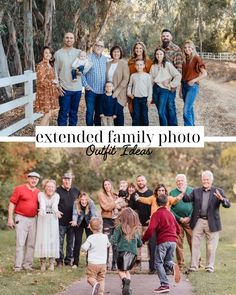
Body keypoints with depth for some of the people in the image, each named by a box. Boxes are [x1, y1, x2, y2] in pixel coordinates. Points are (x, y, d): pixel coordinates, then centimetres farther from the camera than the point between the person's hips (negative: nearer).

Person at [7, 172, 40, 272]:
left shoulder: (38, 192, 11)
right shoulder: (19, 189, -3)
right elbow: (12, 203, -4)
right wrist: (10, 218, -10)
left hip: (33, 219, 5)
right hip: (21, 218, -5)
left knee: (31, 244, 5)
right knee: (20, 243, -9)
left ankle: (28, 265, 11)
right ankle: (18, 266, -7)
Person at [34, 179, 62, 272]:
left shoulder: (56, 195, -1)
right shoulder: (41, 194, -4)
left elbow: (55, 204, -22)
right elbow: (42, 203, -26)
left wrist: (56, 211, -45)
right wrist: (42, 210, -48)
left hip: (53, 219, 1)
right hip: (43, 218, -1)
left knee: (53, 239, -3)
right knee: (42, 239, -6)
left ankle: (52, 263, 2)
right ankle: (43, 263, 1)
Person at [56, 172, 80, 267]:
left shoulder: (76, 191, 11)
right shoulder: (57, 191, -2)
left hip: (72, 222, 4)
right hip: (61, 222, -3)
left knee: (71, 242, 9)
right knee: (60, 242, 0)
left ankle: (69, 260, 18)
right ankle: (60, 260, 9)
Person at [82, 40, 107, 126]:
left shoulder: (105, 60, 10)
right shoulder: (88, 58, -3)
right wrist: (86, 85, -9)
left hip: (102, 91, 4)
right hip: (91, 90, -4)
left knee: (99, 112, 11)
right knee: (90, 111, 0)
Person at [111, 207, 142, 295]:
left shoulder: (120, 227, -4)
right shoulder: (136, 229, 7)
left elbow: (113, 241, -8)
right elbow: (140, 244, 16)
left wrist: (111, 238, 14)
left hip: (122, 252, -3)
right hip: (133, 253, 3)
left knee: (121, 270, 15)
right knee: (127, 270, 22)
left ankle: (125, 280, -16)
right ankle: (127, 287, 3)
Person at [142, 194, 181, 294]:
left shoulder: (157, 214, -2)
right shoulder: (170, 213, 16)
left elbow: (150, 229, -14)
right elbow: (178, 228, 22)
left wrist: (143, 240, -5)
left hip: (162, 241, -5)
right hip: (173, 241, 6)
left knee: (158, 263, 4)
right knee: (167, 261, 19)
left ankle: (164, 285, -6)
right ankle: (173, 266, -16)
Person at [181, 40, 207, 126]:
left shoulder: (196, 58, -8)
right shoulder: (185, 60, 11)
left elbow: (204, 74, -11)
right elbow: (183, 75, 14)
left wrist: (193, 80, -17)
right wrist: (181, 89, 13)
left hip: (193, 86, -7)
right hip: (184, 86, 7)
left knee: (186, 110, -13)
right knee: (190, 109, 14)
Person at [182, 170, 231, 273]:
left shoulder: (218, 191, 2)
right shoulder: (196, 191, 9)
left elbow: (228, 205, -7)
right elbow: (188, 199, -3)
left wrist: (221, 199, -29)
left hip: (212, 223, -1)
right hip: (198, 221, 2)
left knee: (211, 246, 5)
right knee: (195, 244, 4)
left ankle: (210, 266, 17)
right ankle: (194, 266, 11)